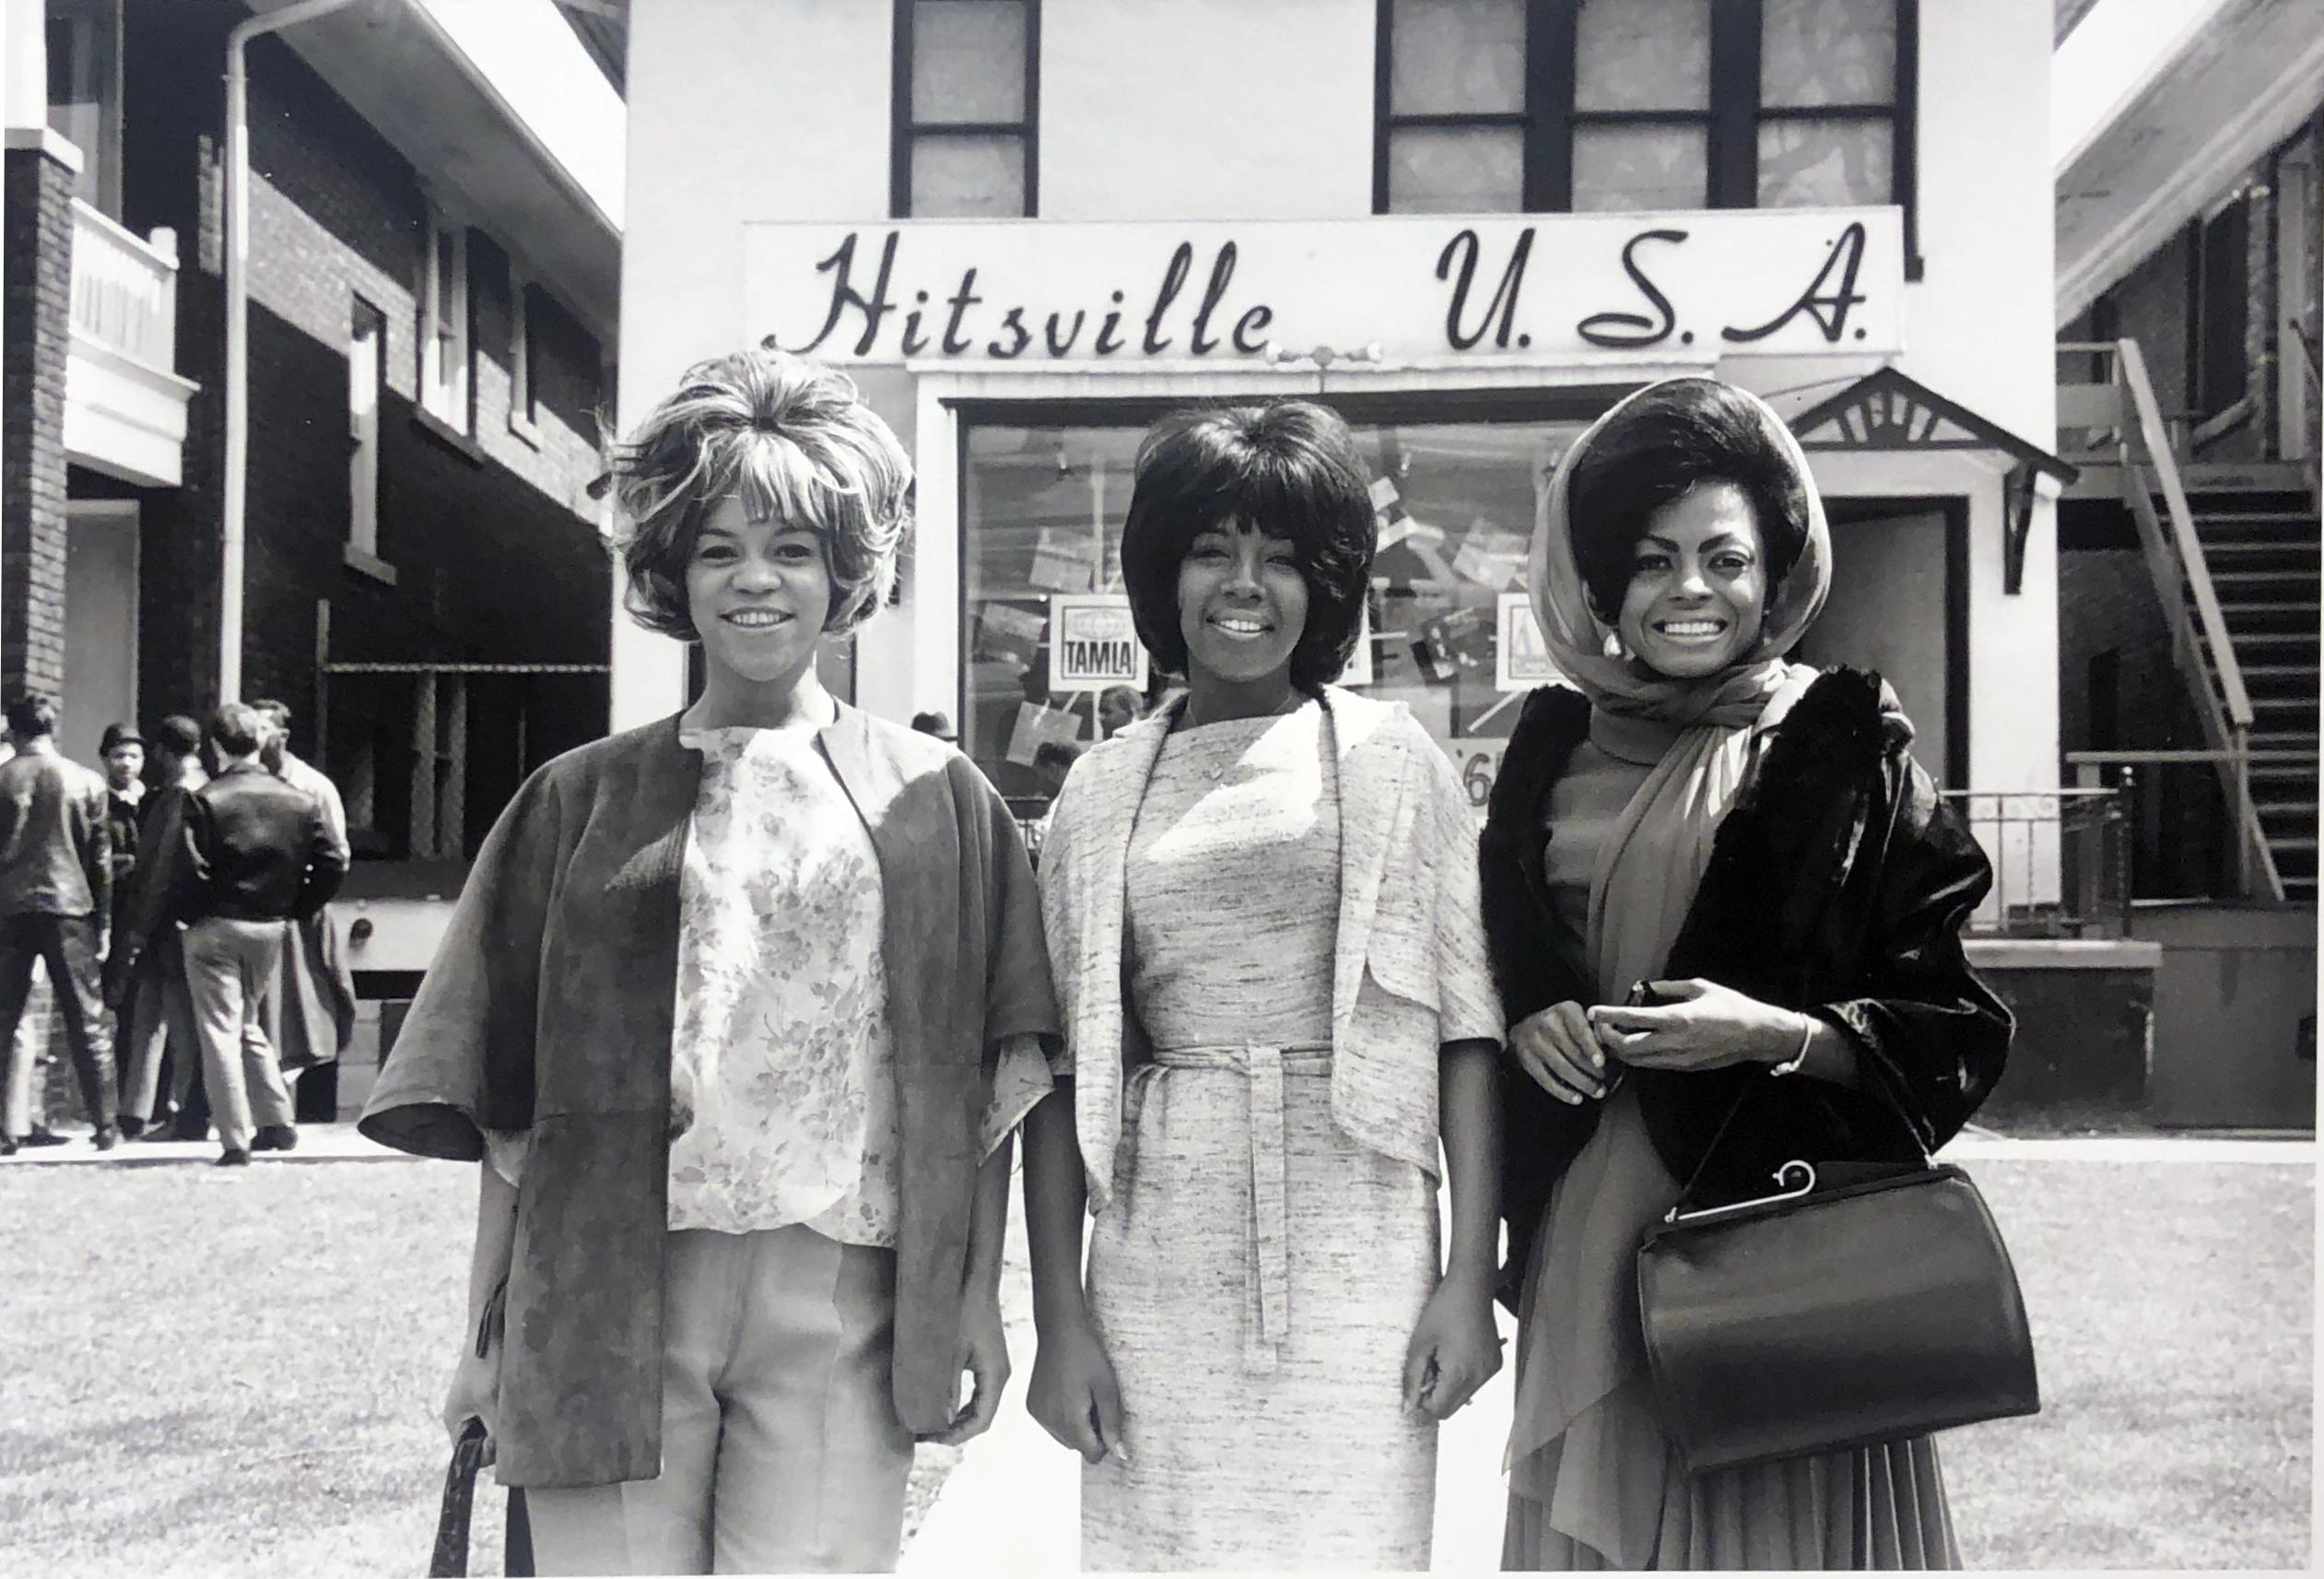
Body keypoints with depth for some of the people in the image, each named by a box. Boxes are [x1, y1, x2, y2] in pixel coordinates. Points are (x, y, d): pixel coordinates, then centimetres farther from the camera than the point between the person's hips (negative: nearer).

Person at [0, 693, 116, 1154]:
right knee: (86, 1023, 5)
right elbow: (101, 858, 3)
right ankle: (104, 1126, 5)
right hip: (69, 908, 0)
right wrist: (103, 921, 9)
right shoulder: (86, 782, 2)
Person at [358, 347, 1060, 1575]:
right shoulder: (580, 803, 11)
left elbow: (982, 1081, 10)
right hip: (607, 1302, 0)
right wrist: (489, 1328, 6)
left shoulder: (933, 798, 11)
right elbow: (508, 1096, 10)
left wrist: (975, 1300, 4)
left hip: (841, 1299, 0)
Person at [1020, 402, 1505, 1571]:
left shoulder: (1389, 761, 5)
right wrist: (1058, 1317, 1)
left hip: (1356, 1245, -1)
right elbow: (1062, 1065, 7)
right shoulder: (1105, 788, 8)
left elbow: (1467, 1023, 1)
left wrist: (1471, 1273, -6)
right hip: (1157, 1251, 2)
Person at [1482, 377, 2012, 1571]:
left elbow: (1949, 1028, -4)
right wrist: (1529, 1025, -4)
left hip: (1784, 1243, -3)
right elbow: (1493, 968, 17)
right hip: (1591, 1247, 4)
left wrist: (1775, 1033, -18)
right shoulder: (1554, 746, 7)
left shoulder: (1844, 749, -3)